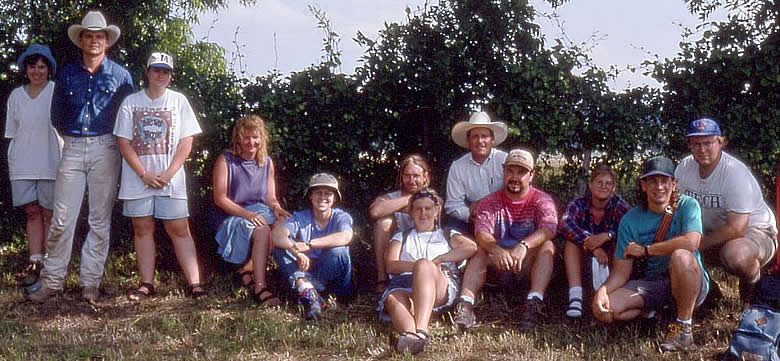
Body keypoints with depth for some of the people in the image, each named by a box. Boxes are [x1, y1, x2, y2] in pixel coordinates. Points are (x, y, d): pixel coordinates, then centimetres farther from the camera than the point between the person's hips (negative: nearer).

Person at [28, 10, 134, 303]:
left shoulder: (120, 75, 4)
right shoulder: (67, 74, 9)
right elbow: (57, 115, 17)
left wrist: (115, 142, 4)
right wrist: (72, 137, 12)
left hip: (105, 150, -1)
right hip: (73, 149, 1)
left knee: (100, 220, 2)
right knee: (61, 219, -2)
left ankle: (90, 282, 9)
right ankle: (51, 281, 5)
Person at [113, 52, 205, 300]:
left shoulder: (179, 101, 5)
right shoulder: (131, 102, 5)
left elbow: (186, 142, 1)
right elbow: (124, 143, 0)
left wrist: (168, 174, -10)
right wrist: (145, 174, -10)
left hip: (171, 179, -1)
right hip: (138, 178, 1)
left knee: (179, 229, -3)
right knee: (142, 228, 4)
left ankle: (195, 284, -5)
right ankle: (147, 284, 11)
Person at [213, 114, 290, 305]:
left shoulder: (267, 162, 12)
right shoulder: (226, 160, -4)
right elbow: (220, 199, -9)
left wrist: (276, 209, -10)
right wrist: (247, 214, -21)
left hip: (261, 213, 5)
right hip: (233, 218, -5)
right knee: (262, 231, -36)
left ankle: (247, 270, -20)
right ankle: (260, 288, -37)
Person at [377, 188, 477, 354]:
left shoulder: (447, 235, 30)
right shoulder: (402, 236, 33)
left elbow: (471, 247, 7)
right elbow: (391, 265, 12)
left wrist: (437, 261, -3)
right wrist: (419, 265, -5)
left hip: (442, 288, -1)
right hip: (404, 285, 2)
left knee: (423, 264, -36)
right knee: (393, 299, -36)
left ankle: (421, 330, -59)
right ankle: (410, 333, -71)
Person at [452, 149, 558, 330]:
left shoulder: (541, 200, 0)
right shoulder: (490, 202, 4)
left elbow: (549, 228, -22)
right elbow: (481, 233, -15)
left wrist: (524, 246, -42)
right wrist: (495, 249, -39)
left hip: (529, 265, -1)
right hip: (500, 267, 1)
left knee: (547, 246, -27)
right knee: (480, 251, -26)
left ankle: (534, 301, -42)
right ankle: (466, 303, -43)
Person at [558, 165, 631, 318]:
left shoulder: (620, 205, -7)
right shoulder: (578, 205, -9)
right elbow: (564, 225, -30)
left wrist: (607, 236, -40)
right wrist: (593, 245, -40)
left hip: (612, 259, 0)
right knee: (572, 240, -26)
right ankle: (575, 296, -40)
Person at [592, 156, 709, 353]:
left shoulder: (687, 205, -9)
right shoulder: (630, 220, -2)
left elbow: (691, 242, -30)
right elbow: (622, 270, -4)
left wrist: (644, 249, -20)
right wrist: (603, 290, -26)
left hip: (691, 283, -3)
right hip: (650, 285, 3)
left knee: (681, 256, -37)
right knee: (603, 310, -20)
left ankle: (684, 327, -20)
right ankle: (654, 311, 9)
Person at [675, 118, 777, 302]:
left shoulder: (735, 173, -25)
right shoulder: (684, 167, -6)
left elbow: (736, 228, -29)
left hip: (753, 230, -6)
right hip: (713, 230, 6)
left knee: (736, 256, -38)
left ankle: (752, 285, -2)